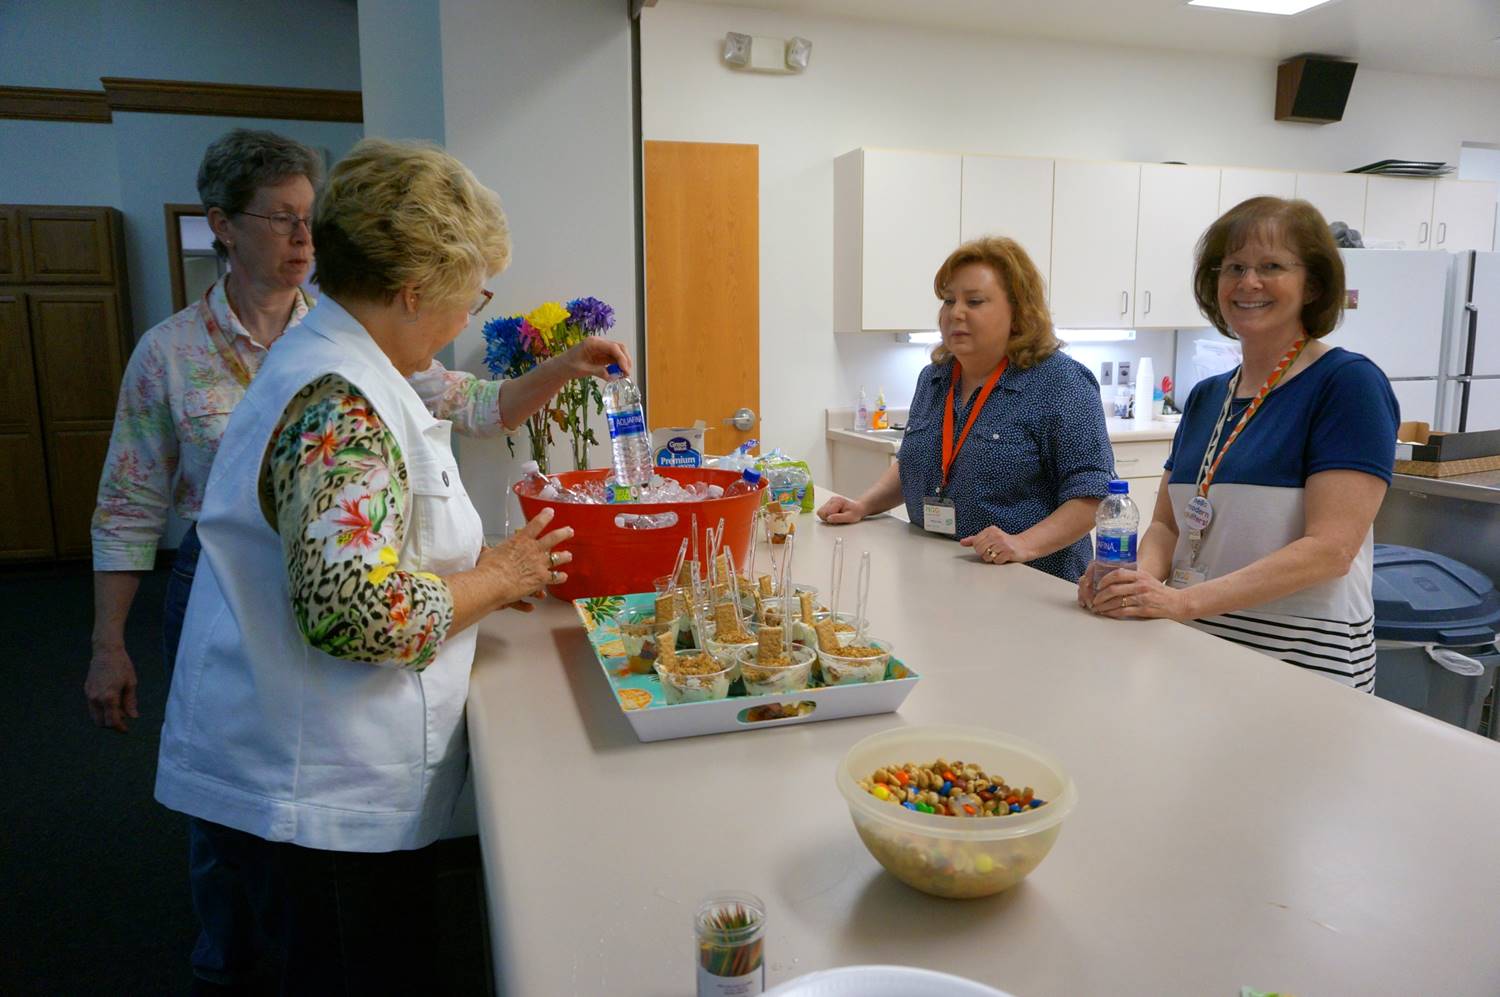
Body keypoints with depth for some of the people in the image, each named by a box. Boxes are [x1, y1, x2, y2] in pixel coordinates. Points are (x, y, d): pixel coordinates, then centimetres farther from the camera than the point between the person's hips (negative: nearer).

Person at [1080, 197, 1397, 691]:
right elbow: (1167, 523, 9)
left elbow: (1330, 549, -19)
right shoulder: (1205, 397, 8)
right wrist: (1142, 580, -13)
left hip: (1303, 654, -5)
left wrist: (1184, 600, -27)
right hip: (1197, 643, 5)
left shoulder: (1349, 383, -11)